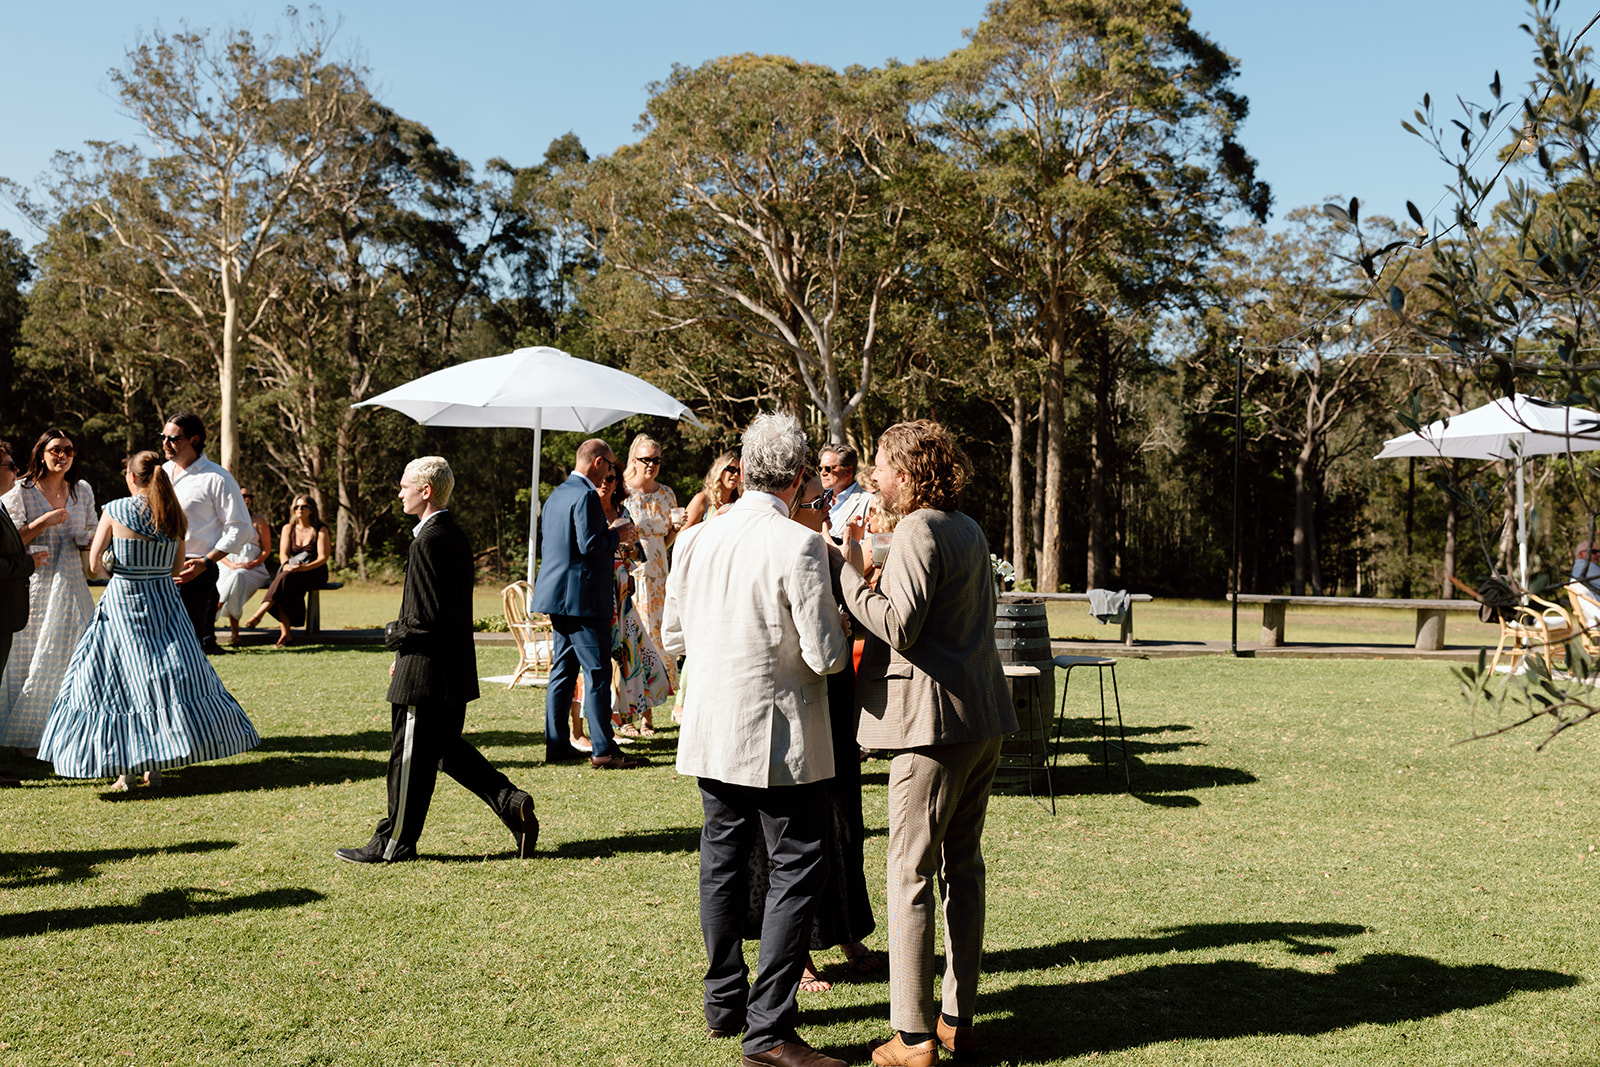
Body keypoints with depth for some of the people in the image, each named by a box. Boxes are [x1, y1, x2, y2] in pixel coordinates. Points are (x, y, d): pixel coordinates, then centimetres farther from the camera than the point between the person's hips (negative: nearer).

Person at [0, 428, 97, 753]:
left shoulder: (83, 492, 10)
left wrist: (88, 542, -2)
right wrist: (44, 522, -17)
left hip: (71, 583, 4)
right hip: (34, 587, -4)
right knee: (28, 659, 1)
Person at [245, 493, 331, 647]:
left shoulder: (321, 530, 0)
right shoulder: (288, 528, 13)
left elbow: (323, 557, -8)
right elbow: (283, 553, 4)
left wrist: (304, 568, -25)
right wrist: (286, 565, -20)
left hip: (315, 573, -3)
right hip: (292, 572, 3)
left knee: (286, 577, -35)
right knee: (285, 589, -34)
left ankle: (259, 614, -40)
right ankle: (284, 633, -41)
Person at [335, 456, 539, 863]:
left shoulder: (428, 541, -20)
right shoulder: (455, 535, 10)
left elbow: (425, 619, -23)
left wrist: (393, 635, -5)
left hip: (426, 674, -10)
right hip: (454, 669, 10)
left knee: (411, 758, 2)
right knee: (448, 748, 18)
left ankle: (394, 842, 14)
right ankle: (511, 803, 11)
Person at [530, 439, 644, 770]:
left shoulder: (556, 495, 16)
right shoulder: (586, 495, -14)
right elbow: (589, 544, -23)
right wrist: (617, 535, -4)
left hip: (558, 594, 10)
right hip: (583, 596, -10)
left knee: (563, 669, 13)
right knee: (598, 672, -6)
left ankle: (556, 744, 16)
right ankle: (604, 750, -5)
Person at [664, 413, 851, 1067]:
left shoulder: (698, 540, 2)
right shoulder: (800, 546, -17)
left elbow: (672, 636, 11)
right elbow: (826, 656, -17)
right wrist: (835, 628, 4)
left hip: (709, 731, 6)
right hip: (776, 736, -6)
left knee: (722, 861, 17)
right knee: (797, 868, 2)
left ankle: (725, 1002, 30)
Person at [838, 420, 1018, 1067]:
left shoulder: (918, 533, -12)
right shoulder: (968, 530, 16)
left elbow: (896, 627, -21)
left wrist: (850, 572, -13)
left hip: (936, 721, -9)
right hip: (984, 719, 9)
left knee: (911, 877, -2)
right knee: (962, 867, 14)